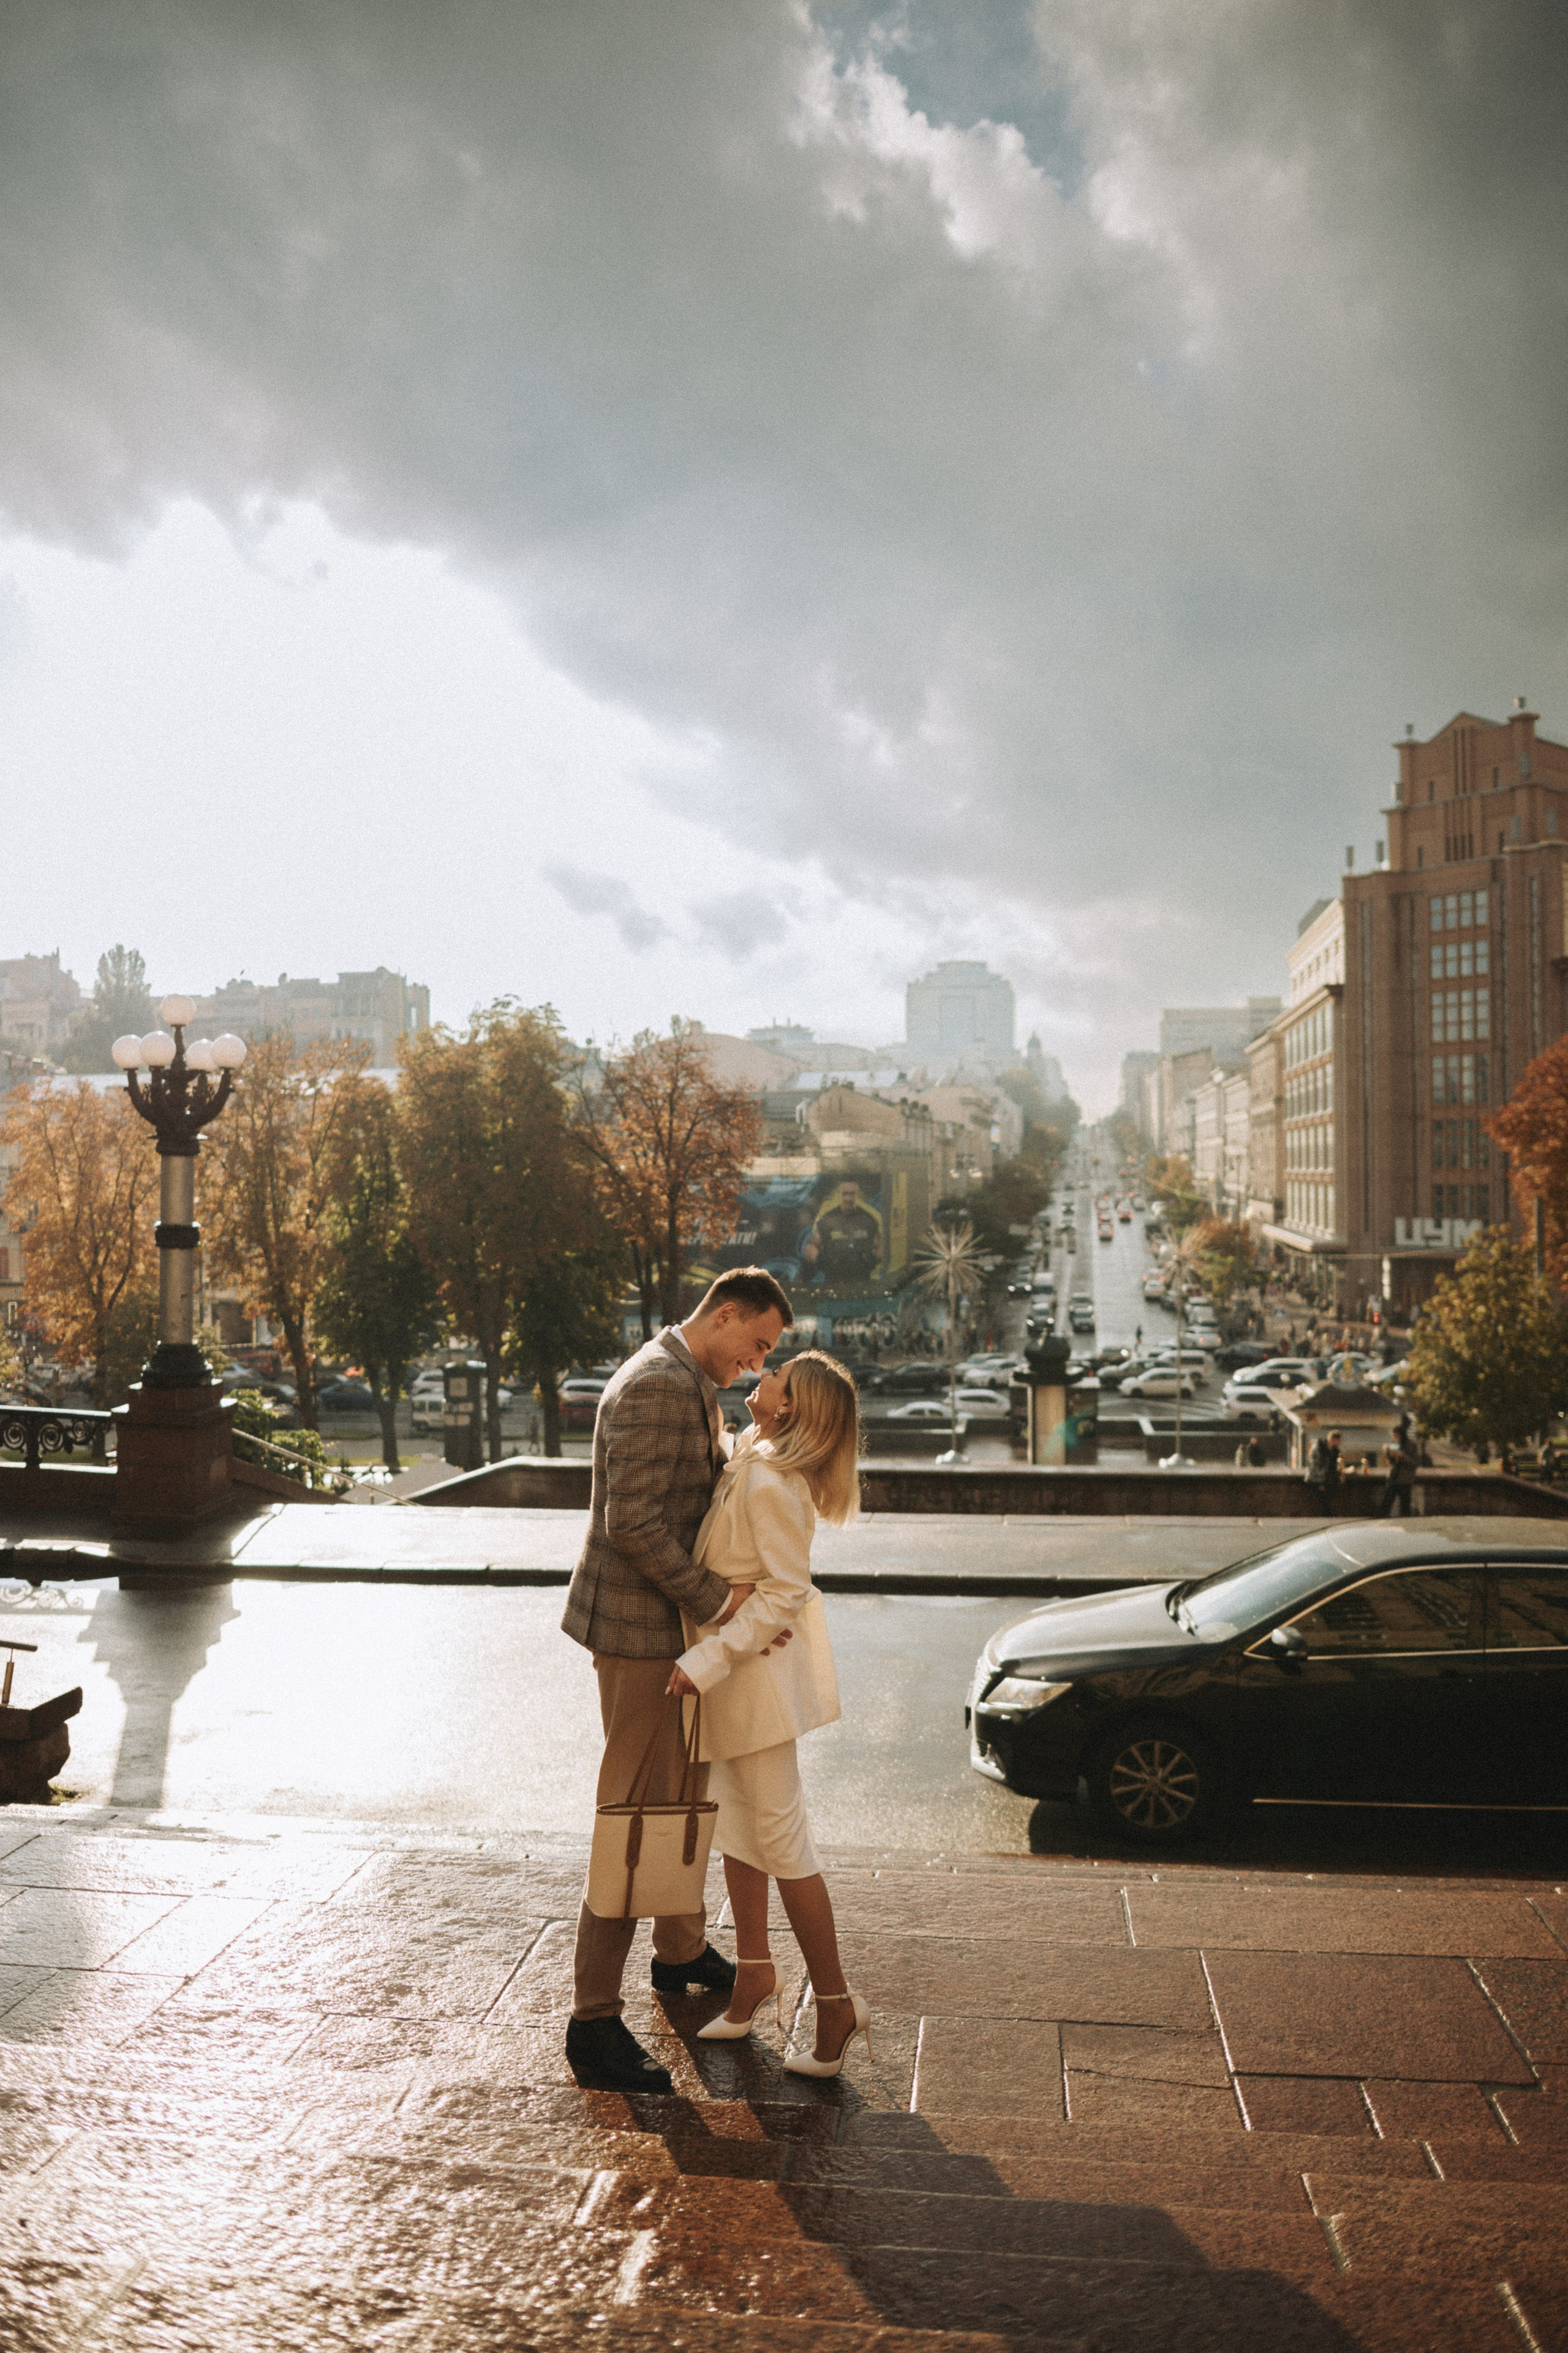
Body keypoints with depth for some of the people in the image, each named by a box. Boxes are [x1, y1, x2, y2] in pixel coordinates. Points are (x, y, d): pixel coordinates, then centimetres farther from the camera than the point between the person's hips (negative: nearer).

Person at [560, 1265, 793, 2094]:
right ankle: (593, 2020, 4)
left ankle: (681, 1950, 41)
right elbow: (632, 1522, -28)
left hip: (673, 1622, 11)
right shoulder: (657, 1385, -21)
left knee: (688, 1790, 23)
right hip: (638, 1628, -11)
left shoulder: (691, 1386, 13)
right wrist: (713, 1598, -21)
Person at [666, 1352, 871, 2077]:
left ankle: (835, 2004, 11)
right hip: (738, 1664, 10)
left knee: (780, 1837, -1)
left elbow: (784, 1592, -24)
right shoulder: (750, 1460, 4)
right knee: (736, 1822, 18)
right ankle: (754, 1973, 32)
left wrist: (706, 1662, -24)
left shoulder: (771, 1481, -25)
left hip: (757, 1665, -10)